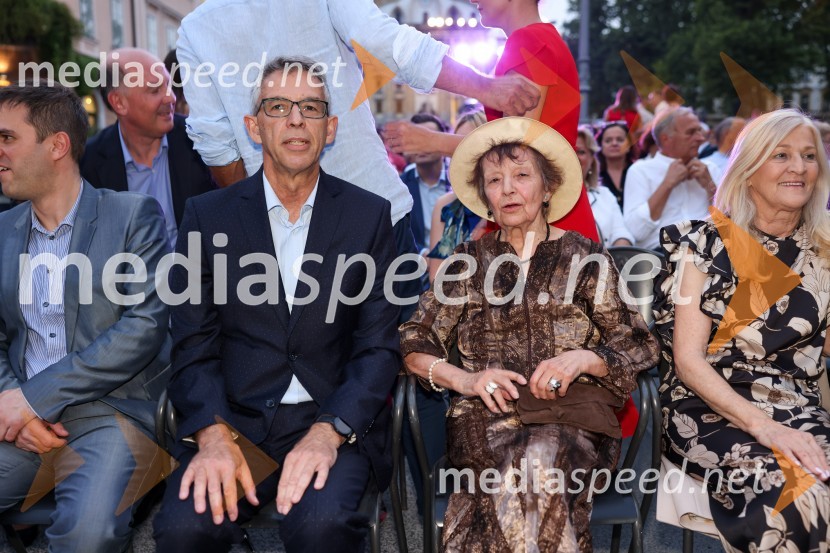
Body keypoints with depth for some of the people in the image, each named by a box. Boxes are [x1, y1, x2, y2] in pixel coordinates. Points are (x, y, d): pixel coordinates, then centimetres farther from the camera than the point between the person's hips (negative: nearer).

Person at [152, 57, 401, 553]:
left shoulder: (370, 216, 4)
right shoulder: (209, 215, 6)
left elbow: (379, 346, 0)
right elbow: (194, 345, 3)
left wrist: (328, 432, -14)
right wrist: (214, 434, -13)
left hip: (336, 423, 0)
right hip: (233, 420, 1)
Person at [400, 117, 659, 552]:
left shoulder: (584, 257, 10)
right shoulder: (469, 260, 13)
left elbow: (637, 348, 9)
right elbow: (413, 344, 9)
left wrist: (583, 358, -11)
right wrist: (464, 379, -9)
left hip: (571, 417, 0)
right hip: (487, 417, 0)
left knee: (539, 461, -35)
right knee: (530, 478, -33)